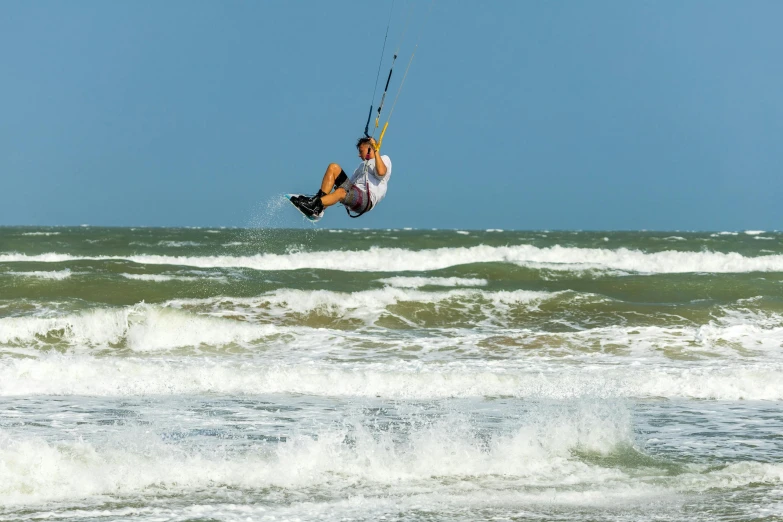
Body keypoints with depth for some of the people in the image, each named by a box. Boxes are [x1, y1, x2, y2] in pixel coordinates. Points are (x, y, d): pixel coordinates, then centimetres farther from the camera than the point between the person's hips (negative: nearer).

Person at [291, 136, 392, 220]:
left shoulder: (384, 159, 12)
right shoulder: (363, 165, 37)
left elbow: (381, 172, -13)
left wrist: (376, 150, -12)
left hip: (368, 199, -8)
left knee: (341, 192, -39)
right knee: (333, 167, -5)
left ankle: (315, 207, -52)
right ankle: (318, 198, -20)